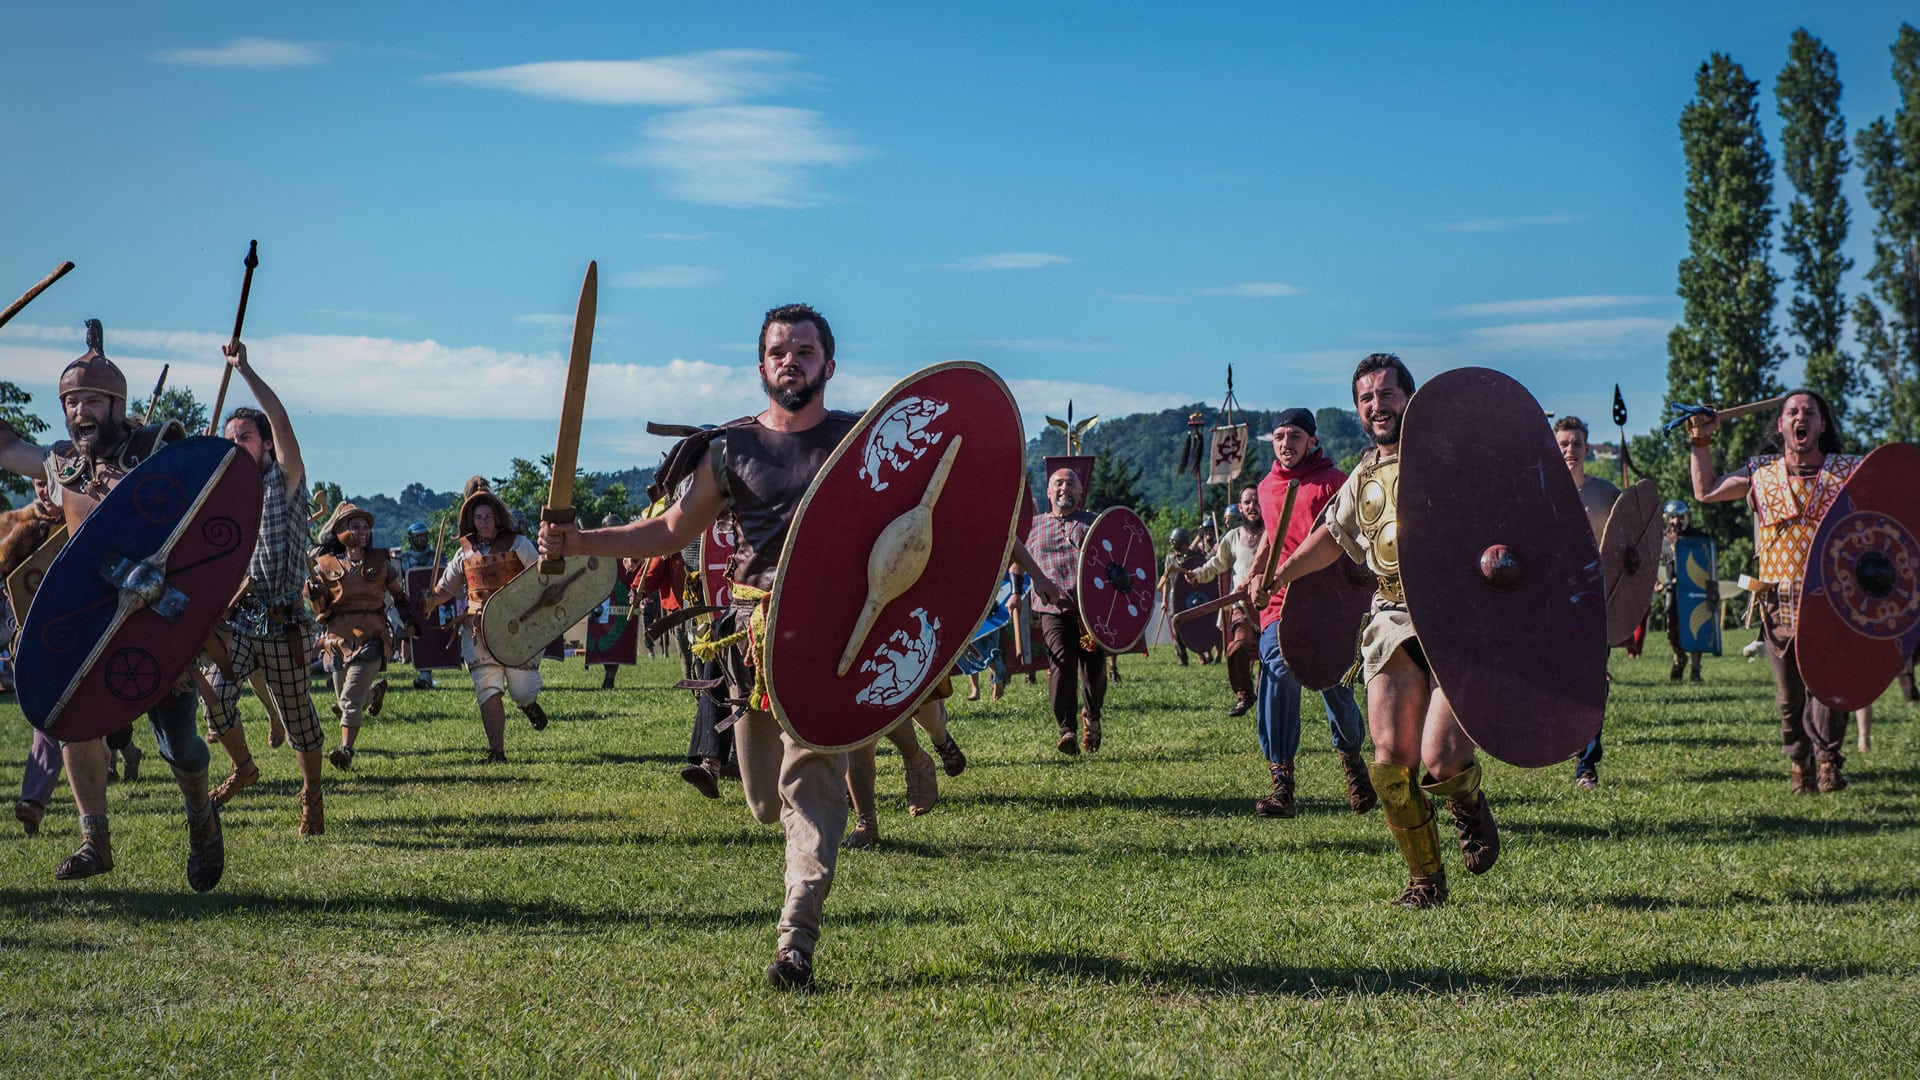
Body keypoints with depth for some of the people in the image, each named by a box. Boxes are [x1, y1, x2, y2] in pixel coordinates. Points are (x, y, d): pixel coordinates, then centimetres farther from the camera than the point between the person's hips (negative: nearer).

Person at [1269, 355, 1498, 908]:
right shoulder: (1363, 478, 19)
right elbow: (1332, 535, 36)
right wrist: (1275, 577, 31)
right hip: (1394, 621, 5)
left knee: (1442, 763, -17)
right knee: (1391, 759, -8)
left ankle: (1469, 805, 21)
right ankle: (1425, 878, 11)